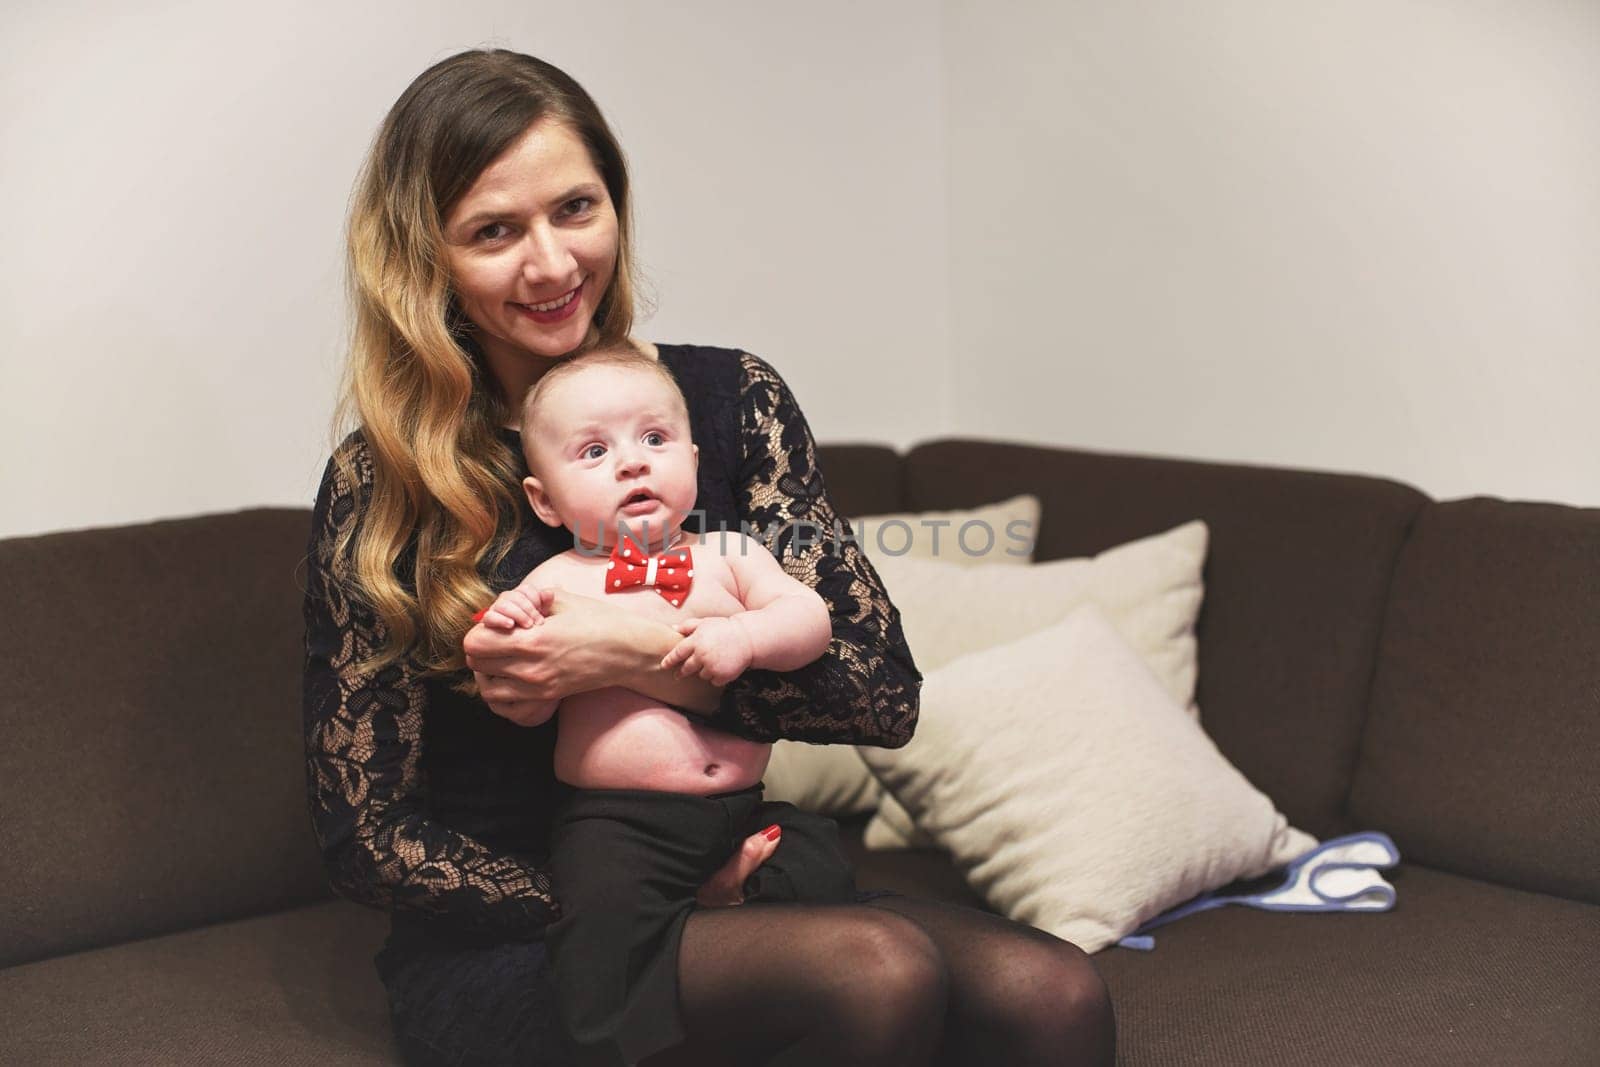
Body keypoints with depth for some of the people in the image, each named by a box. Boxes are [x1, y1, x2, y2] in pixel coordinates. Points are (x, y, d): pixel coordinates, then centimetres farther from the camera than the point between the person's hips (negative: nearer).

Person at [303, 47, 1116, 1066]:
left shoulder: (729, 398, 3)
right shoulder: (379, 486, -4)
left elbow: (884, 688, -5)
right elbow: (368, 837, -3)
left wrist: (642, 656, -19)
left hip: (732, 887, 4)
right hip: (504, 950, -3)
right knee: (876, 969, -32)